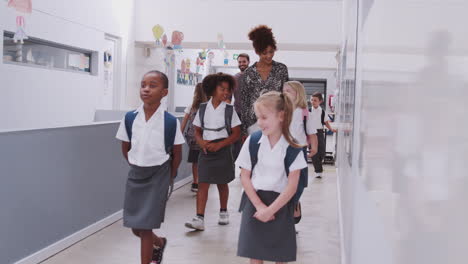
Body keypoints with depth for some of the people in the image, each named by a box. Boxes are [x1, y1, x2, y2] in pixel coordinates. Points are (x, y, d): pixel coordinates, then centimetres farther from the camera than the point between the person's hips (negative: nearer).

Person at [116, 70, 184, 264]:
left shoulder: (171, 122, -14)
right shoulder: (130, 118, -7)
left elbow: (177, 154, -2)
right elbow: (125, 148, 8)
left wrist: (169, 176, 3)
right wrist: (137, 167, 9)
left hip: (158, 176, -4)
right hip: (135, 175, 4)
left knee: (145, 227, -1)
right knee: (135, 227, 13)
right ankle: (159, 243, 44)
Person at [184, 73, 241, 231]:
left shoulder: (229, 110, -2)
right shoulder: (203, 109, 3)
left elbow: (236, 134, -3)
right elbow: (197, 131, 8)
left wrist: (219, 145, -14)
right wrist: (202, 142, -13)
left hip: (223, 151, -1)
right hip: (206, 151, 1)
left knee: (222, 183, 13)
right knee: (203, 184, -6)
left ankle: (223, 212, 32)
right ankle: (199, 219, -8)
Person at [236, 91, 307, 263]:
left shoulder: (292, 147, -7)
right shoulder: (252, 141, -4)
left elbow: (292, 186, -8)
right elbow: (244, 177, -2)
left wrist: (270, 210, -13)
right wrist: (259, 205, -11)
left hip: (280, 204, 0)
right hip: (254, 201, 1)